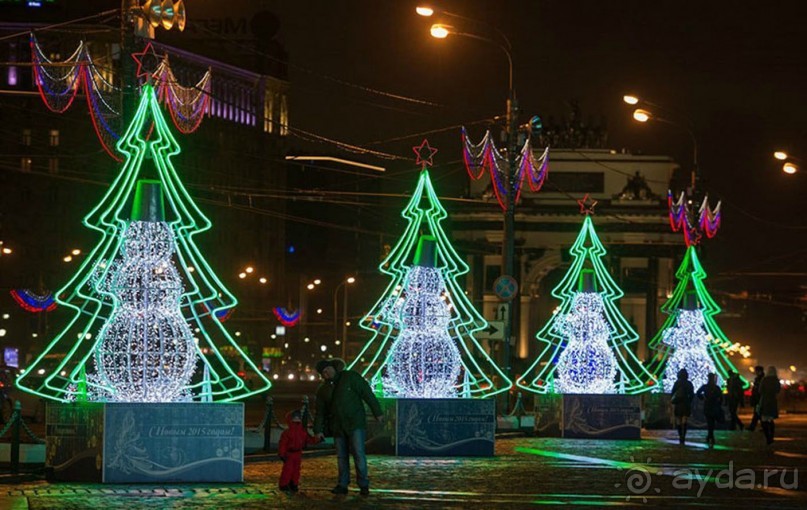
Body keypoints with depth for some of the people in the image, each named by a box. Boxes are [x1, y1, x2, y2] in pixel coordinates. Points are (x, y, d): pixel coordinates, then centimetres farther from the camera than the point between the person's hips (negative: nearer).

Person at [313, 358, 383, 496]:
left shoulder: (351, 377, -4)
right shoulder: (323, 390, 11)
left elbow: (367, 394, -5)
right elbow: (320, 412, 14)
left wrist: (377, 412, -9)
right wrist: (318, 430, 5)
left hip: (355, 424, -5)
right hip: (337, 426, 5)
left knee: (358, 453, -12)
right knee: (341, 456, 6)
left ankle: (363, 485, -8)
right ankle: (342, 485, 11)